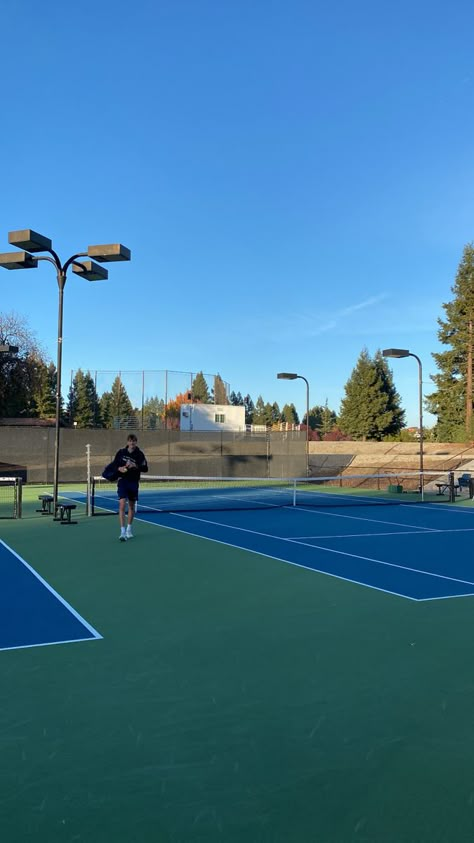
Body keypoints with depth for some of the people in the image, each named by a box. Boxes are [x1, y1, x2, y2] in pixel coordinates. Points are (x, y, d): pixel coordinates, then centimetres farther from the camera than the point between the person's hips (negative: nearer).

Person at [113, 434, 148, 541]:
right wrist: (119, 468, -12)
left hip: (134, 482, 1)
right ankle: (122, 532, -13)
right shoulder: (121, 452, -1)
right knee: (122, 505, -13)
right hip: (122, 481, -1)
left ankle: (129, 529, 30)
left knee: (132, 506, 12)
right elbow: (114, 464, 9)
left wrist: (135, 466, -28)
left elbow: (145, 468, -12)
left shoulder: (140, 454, -5)